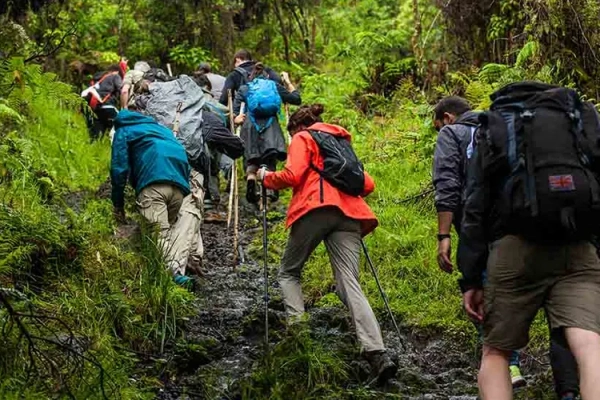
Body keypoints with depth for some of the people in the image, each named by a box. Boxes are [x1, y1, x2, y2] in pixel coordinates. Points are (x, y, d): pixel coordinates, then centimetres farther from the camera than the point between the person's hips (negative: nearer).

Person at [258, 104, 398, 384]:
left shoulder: (303, 138, 14)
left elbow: (292, 175, -3)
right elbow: (368, 185, 24)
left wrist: (266, 177, 14)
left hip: (316, 208, -5)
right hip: (348, 214, 5)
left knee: (289, 272, 15)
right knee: (349, 283, -7)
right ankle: (377, 353, -25)